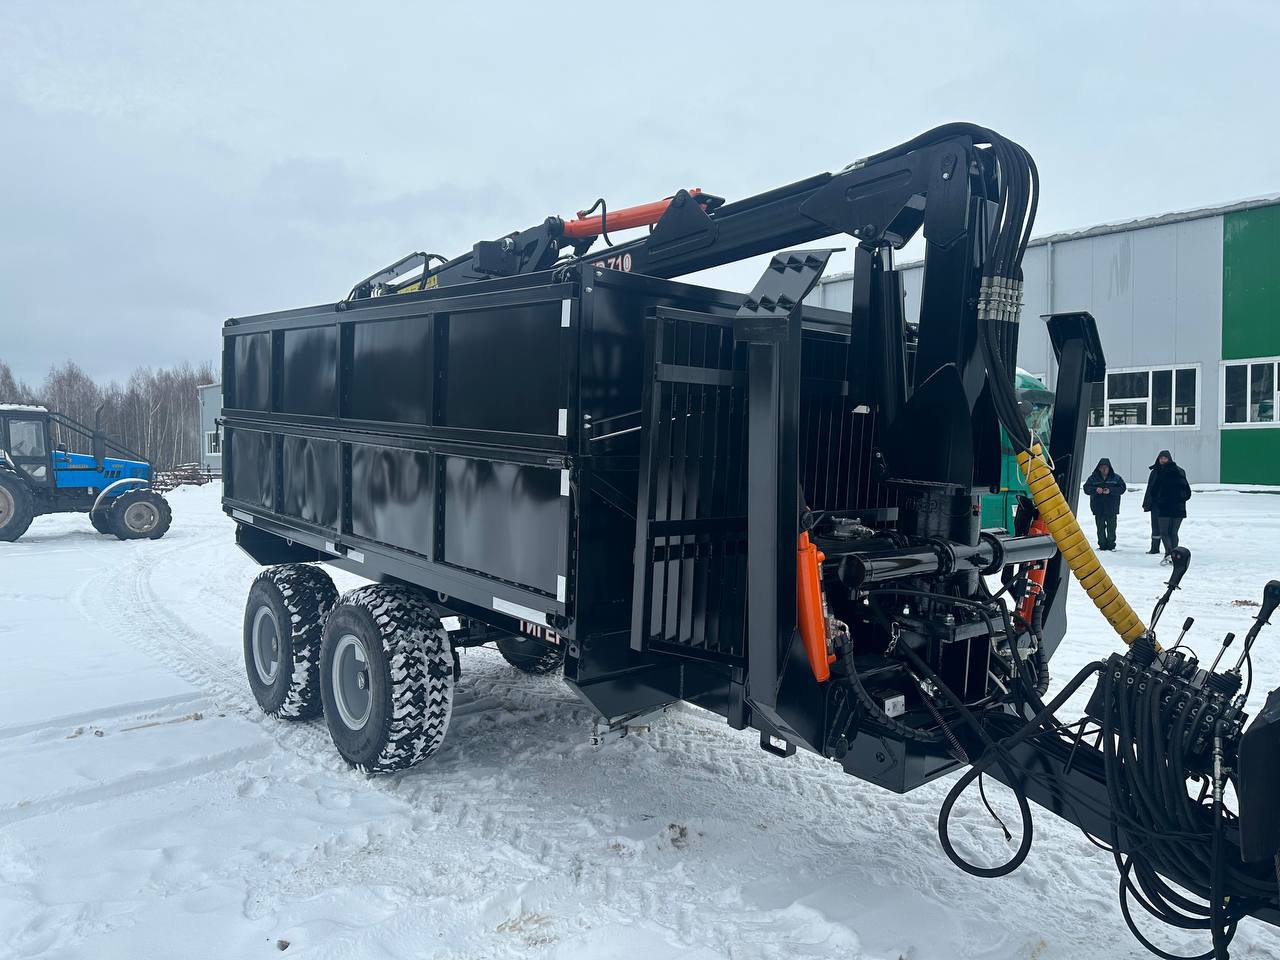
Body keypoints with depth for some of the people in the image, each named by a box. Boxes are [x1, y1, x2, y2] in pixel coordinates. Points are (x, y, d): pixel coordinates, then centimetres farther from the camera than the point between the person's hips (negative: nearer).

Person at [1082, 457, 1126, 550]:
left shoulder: (1116, 478, 4)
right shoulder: (1093, 478, 5)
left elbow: (1122, 488, -3)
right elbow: (1086, 488, 1)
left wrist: (1110, 490, -18)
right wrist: (1095, 490, -19)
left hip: (1111, 507, -1)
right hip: (1098, 507, 1)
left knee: (1111, 527, 0)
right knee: (1100, 527, 3)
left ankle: (1111, 545, 9)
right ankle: (1102, 545, 10)